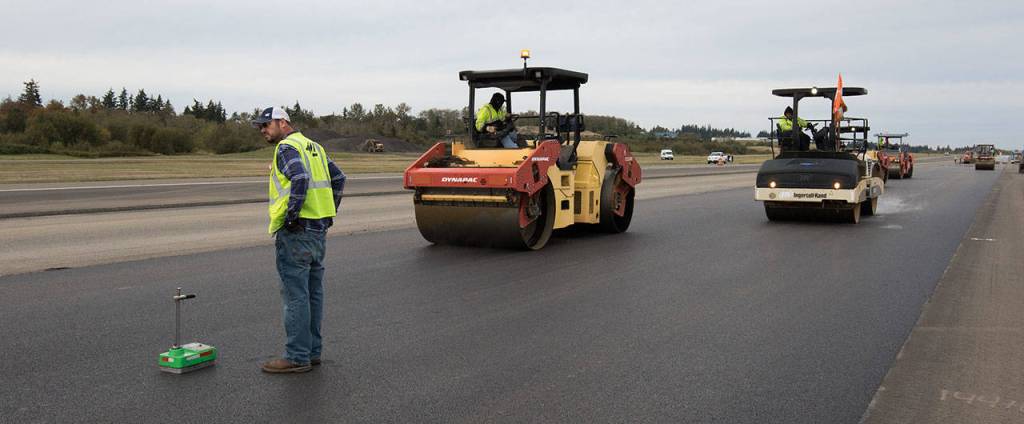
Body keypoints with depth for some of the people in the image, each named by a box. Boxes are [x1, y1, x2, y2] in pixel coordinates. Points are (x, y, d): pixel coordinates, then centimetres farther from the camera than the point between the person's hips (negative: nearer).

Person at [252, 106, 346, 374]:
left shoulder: (287, 147, -9)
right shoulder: (313, 146, 18)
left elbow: (300, 178, -26)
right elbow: (339, 177, 21)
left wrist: (291, 216, -19)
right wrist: (329, 212, 18)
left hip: (296, 231, -9)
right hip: (319, 229, 9)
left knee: (295, 295, -5)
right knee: (313, 292, 13)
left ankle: (297, 357, -1)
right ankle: (312, 351, 21)